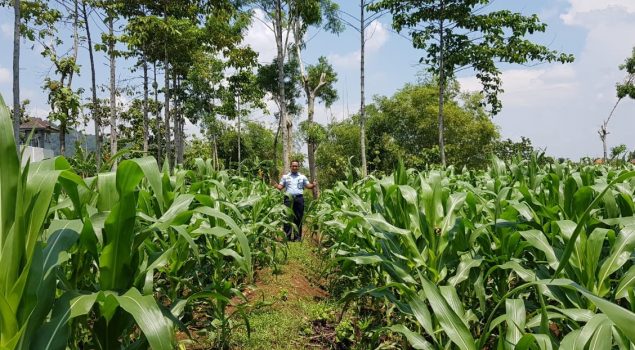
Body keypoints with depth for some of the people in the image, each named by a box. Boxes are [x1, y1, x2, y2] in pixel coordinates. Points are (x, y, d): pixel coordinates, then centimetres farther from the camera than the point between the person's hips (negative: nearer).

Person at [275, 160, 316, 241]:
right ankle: (287, 236, -1)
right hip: (288, 198, -1)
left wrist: (313, 185, -8)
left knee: (298, 218, 3)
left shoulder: (302, 177, 16)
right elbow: (280, 186, 11)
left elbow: (308, 185, 13)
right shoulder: (285, 177, 15)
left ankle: (298, 237, 8)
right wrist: (275, 185, -10)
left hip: (299, 198, 1)